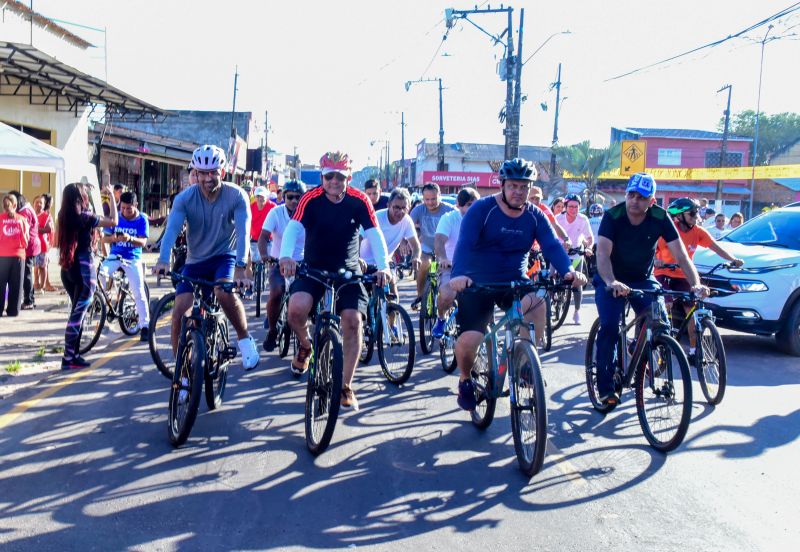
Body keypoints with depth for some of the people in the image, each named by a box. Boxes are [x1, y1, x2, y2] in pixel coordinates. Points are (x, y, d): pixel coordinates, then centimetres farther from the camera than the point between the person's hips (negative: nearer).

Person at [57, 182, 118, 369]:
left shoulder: (65, 216, 8)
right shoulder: (85, 217, -14)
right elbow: (113, 221, -12)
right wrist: (111, 196, -3)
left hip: (67, 269, 8)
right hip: (84, 270, -8)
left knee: (77, 312, 17)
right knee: (77, 314, -4)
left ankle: (73, 354, 20)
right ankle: (68, 359, -2)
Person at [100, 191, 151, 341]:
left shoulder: (142, 219, -6)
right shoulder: (115, 217, -1)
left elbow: (143, 242, -14)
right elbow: (104, 238, 1)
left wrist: (130, 238, -34)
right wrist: (113, 238, -23)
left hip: (133, 259, -2)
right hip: (115, 256, 2)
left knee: (139, 293, -8)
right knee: (100, 274, -28)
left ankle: (145, 326, 0)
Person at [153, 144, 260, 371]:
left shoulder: (236, 195, -15)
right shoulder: (185, 198, -12)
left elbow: (243, 232, -24)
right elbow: (172, 229, -24)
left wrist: (240, 267, -38)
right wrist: (163, 260, -41)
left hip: (225, 256, -2)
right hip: (195, 261, 3)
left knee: (225, 292, -33)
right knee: (179, 313, -10)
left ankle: (245, 339, -8)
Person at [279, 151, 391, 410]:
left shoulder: (359, 201, -11)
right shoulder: (311, 199, -13)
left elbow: (374, 235, -17)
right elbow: (293, 228, -25)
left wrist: (383, 267, -32)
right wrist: (286, 256, -44)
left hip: (348, 271, 1)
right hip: (313, 268, -1)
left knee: (353, 320, -13)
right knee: (297, 308, -26)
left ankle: (346, 386, 1)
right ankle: (305, 345, 9)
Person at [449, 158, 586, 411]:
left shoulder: (535, 216, 0)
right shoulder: (482, 209, -11)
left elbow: (552, 246, -11)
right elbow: (464, 243, -22)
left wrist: (568, 271, -32)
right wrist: (459, 274, -41)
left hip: (514, 283, 3)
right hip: (477, 284, -3)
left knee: (537, 303, -30)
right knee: (469, 341, -18)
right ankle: (465, 379, 17)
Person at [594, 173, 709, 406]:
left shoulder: (660, 218, -16)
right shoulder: (613, 216, -22)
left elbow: (681, 256, -20)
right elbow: (603, 254, -33)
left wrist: (696, 284, -36)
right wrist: (612, 282, -51)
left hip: (643, 279, 2)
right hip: (611, 280, -2)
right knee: (609, 327, -20)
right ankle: (606, 387, -7)